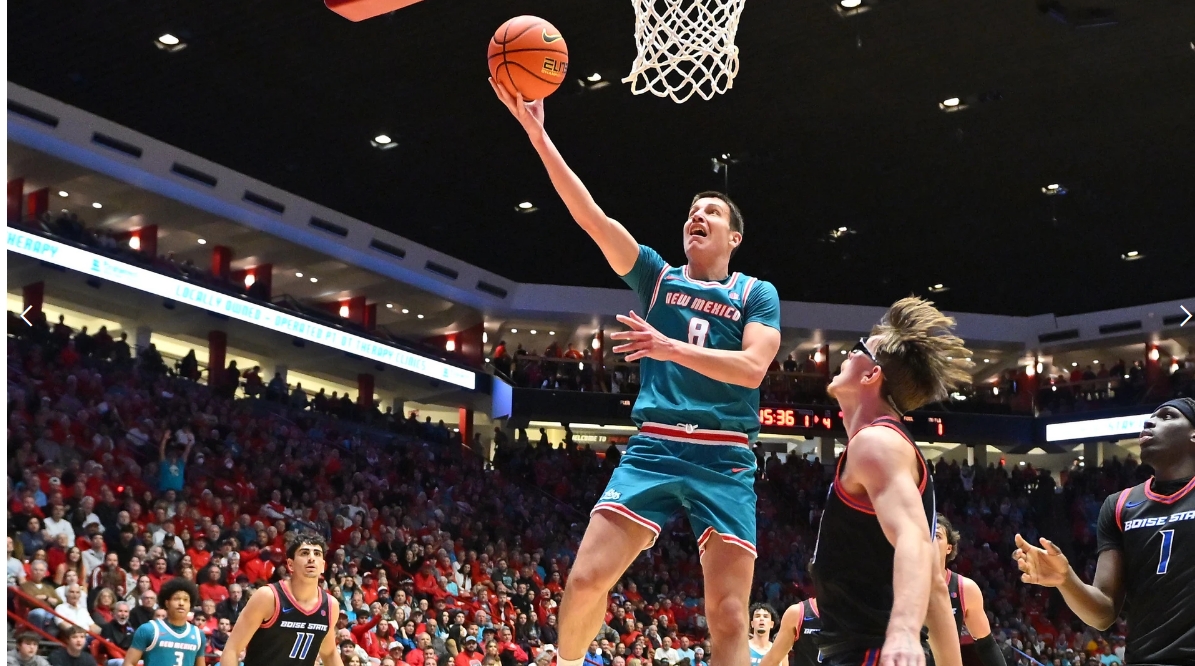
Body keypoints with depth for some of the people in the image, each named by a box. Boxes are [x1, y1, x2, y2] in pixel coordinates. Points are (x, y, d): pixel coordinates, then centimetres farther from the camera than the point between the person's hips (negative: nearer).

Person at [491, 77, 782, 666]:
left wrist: (673, 347, -20)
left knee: (728, 616, -8)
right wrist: (536, 131, -7)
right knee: (585, 580, -12)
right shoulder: (657, 276, 14)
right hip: (652, 449, 1)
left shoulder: (757, 294, 10)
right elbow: (589, 215, 2)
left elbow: (753, 368, -7)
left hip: (724, 461, -1)